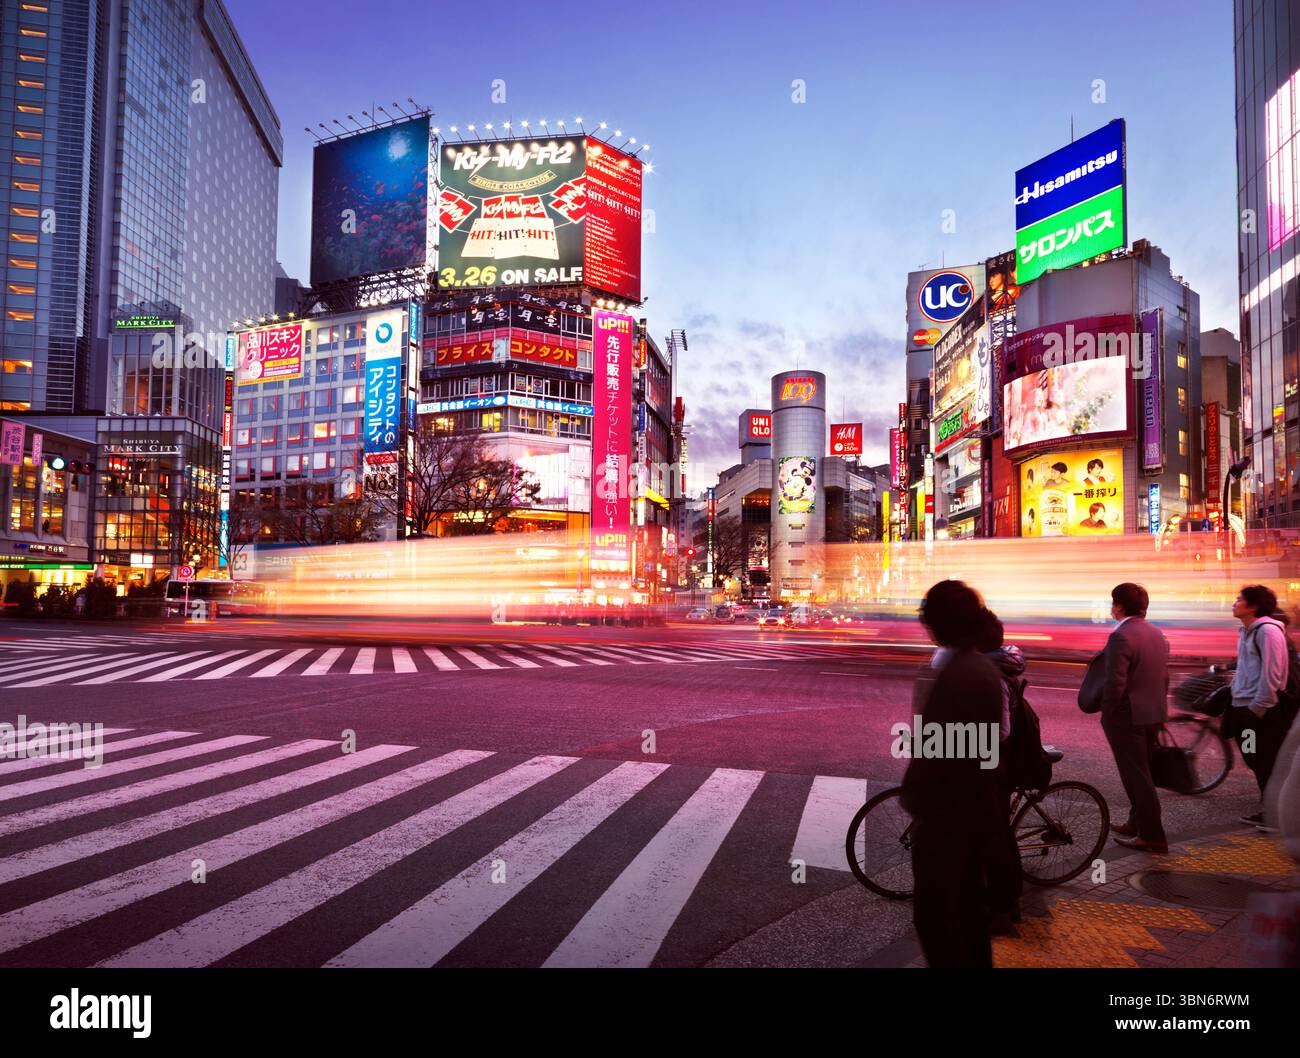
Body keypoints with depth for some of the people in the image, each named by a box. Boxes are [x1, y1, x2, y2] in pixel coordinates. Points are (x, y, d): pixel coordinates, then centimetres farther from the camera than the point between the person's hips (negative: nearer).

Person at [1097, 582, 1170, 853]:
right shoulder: (1157, 634, 8)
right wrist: (1158, 707, 21)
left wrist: (1106, 715, -10)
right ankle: (1137, 822, 33)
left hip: (1128, 716, -9)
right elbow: (1164, 676, 13)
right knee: (1141, 773, 20)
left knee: (1137, 776, 0)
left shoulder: (1121, 637, -20)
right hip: (1153, 714, 9)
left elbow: (1115, 683, -23)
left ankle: (1152, 837, 5)